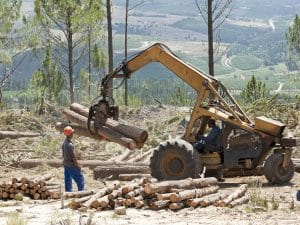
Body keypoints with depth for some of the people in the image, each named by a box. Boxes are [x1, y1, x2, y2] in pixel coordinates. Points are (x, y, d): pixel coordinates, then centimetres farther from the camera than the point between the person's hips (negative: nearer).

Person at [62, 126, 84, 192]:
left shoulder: (64, 143, 3)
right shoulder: (70, 144, -25)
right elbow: (73, 156, -20)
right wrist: (77, 165, -10)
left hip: (65, 164, 9)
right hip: (71, 165, -9)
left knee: (68, 180, 13)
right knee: (80, 179, 1)